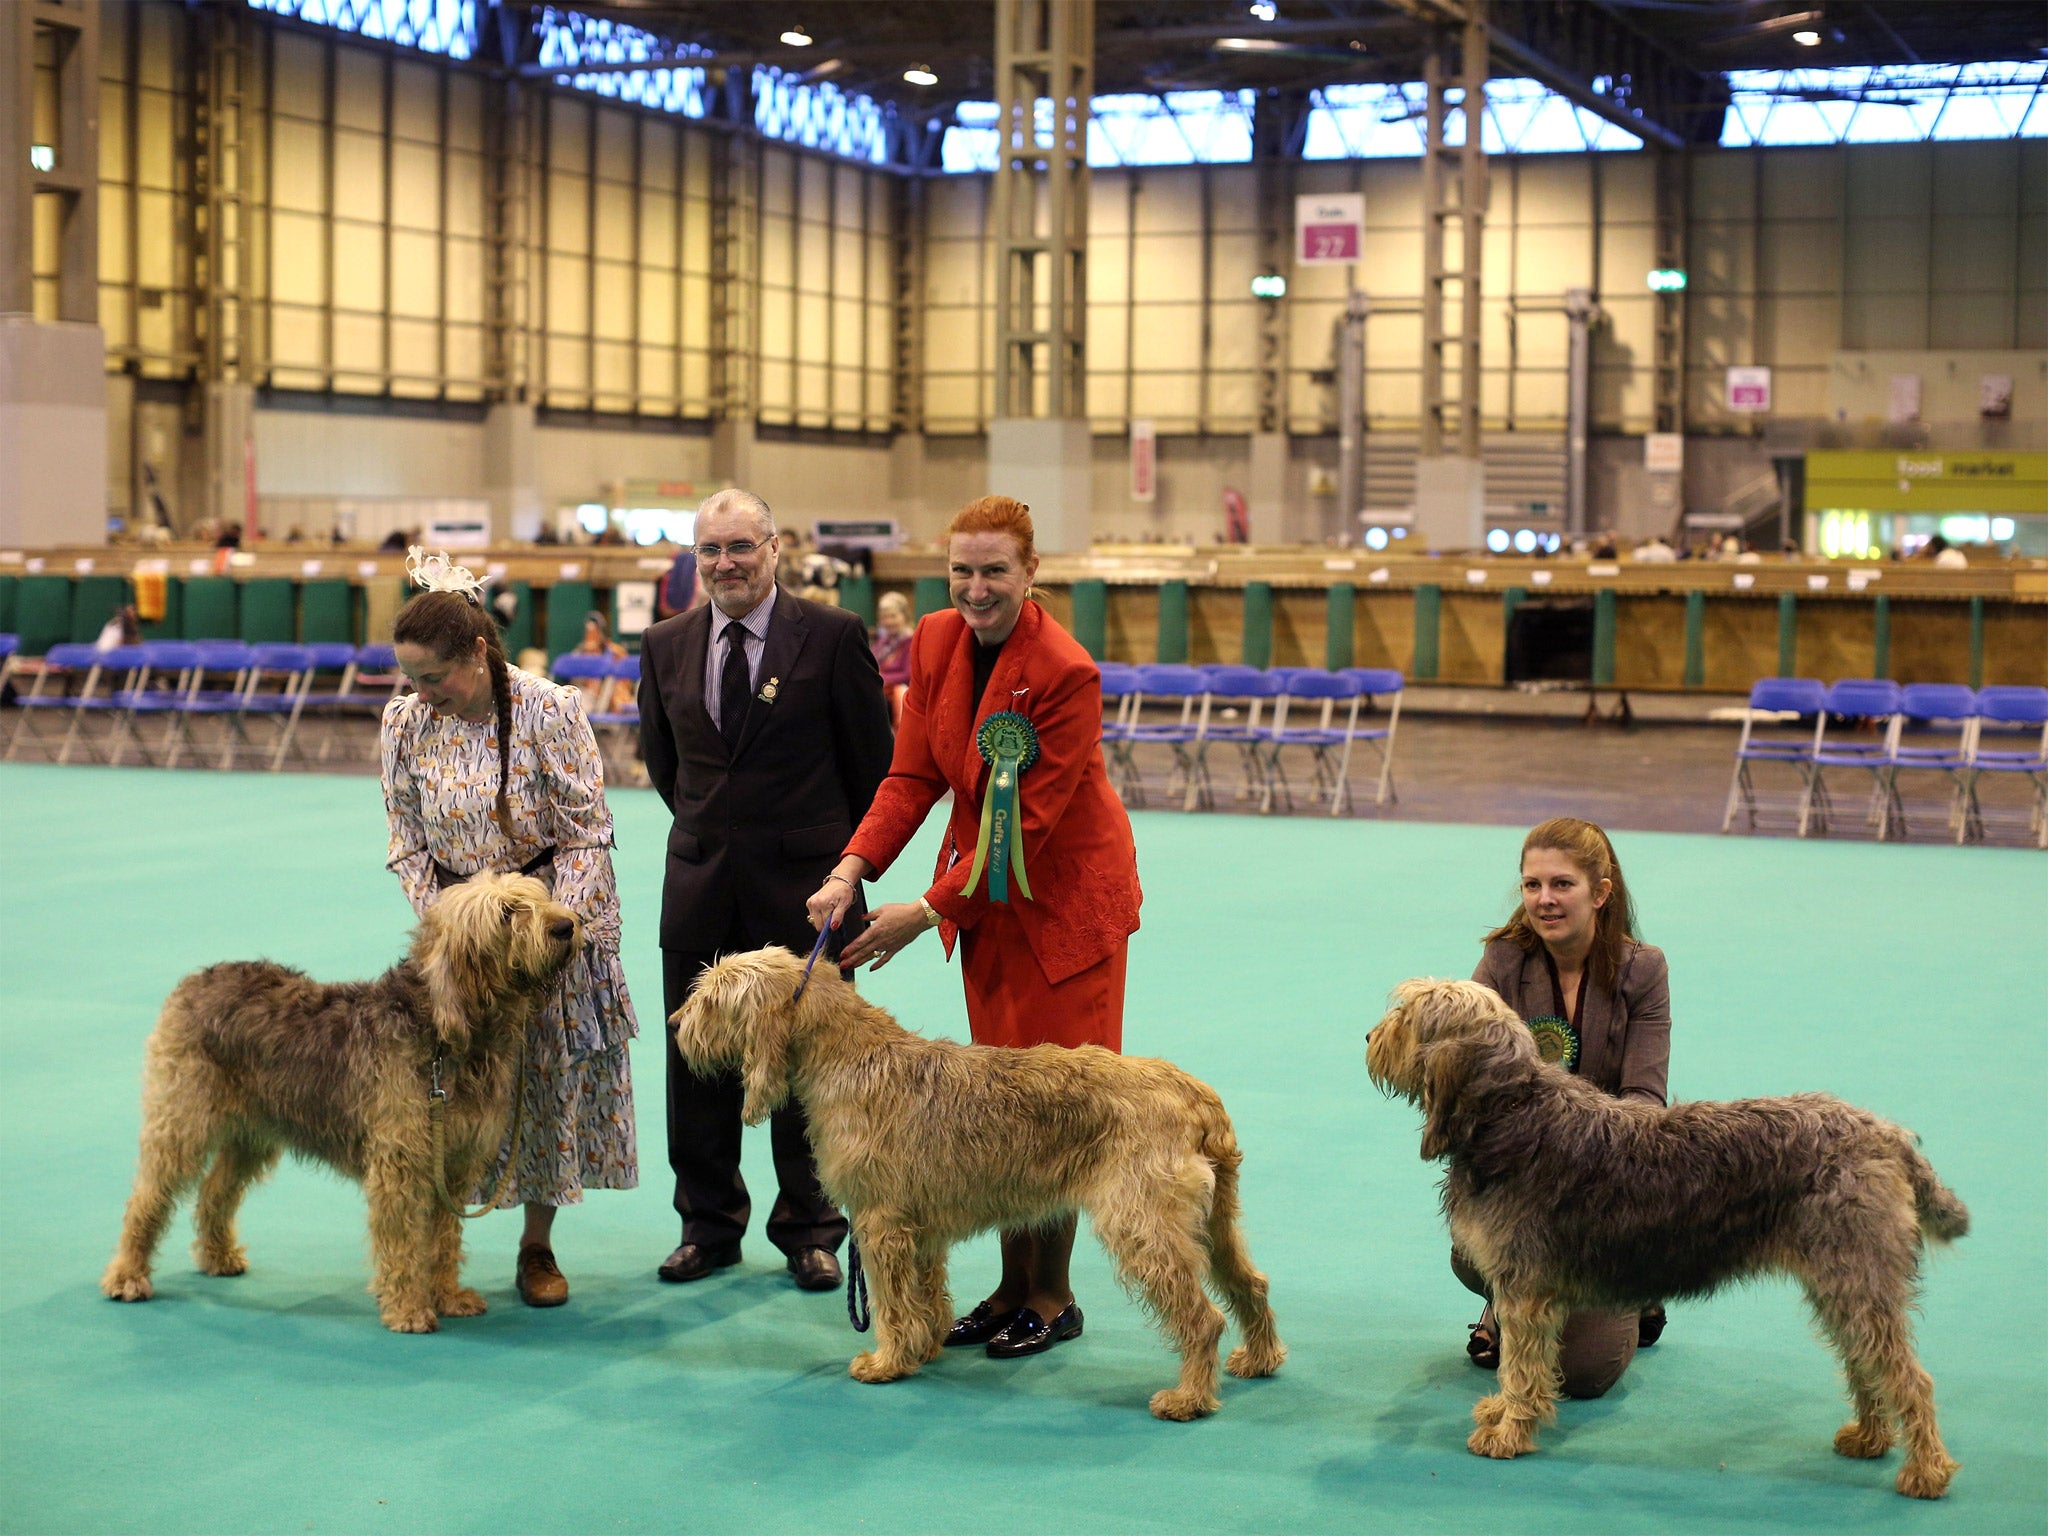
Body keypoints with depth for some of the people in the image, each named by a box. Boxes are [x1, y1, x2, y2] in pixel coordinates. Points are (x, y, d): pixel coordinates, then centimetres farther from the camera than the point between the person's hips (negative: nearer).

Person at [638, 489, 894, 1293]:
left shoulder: (832, 636, -7)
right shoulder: (665, 645, 5)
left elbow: (871, 758, 0)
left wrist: (845, 859, 6)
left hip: (803, 885, -4)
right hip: (701, 884, 4)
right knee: (697, 1061, 9)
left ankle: (809, 1232, 17)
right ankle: (709, 1225, 23)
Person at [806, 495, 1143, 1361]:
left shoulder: (1066, 673, -24)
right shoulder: (935, 642, -4)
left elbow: (1031, 825, -23)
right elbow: (912, 775, -1)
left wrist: (927, 912, -23)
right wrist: (851, 871, -16)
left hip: (1064, 892, -6)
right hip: (983, 893, 6)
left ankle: (1052, 1297, 10)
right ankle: (1012, 1287, 20)